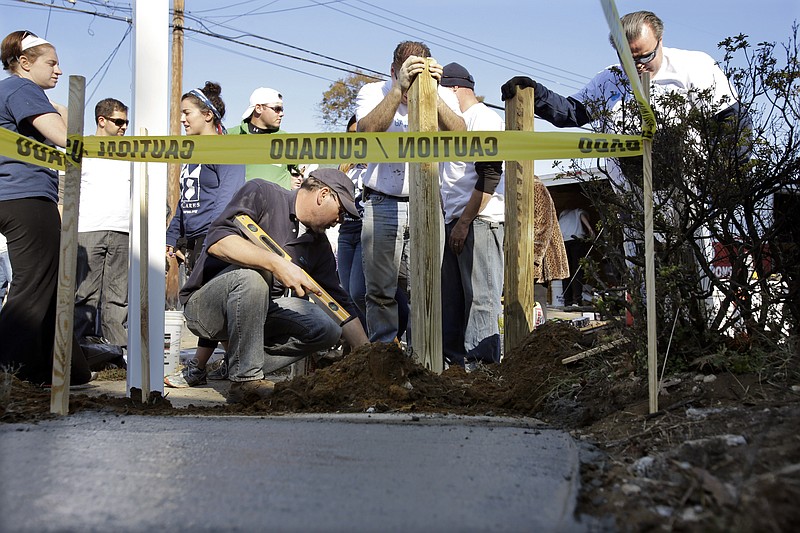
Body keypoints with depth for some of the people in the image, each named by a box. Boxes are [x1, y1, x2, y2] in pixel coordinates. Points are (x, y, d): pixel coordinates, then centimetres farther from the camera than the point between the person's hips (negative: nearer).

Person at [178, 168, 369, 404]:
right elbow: (218, 241, -26)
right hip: (204, 304, -6)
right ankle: (245, 381, -24)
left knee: (328, 329, -10)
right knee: (250, 277, -37)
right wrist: (277, 263, -34)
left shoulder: (319, 245, 9)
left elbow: (340, 304, 10)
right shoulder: (260, 194, -10)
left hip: (259, 312, 7)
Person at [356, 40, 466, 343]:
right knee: (381, 291, 0)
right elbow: (368, 132, -20)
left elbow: (460, 135, -15)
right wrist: (400, 88, -30)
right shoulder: (373, 93, 2)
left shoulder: (443, 96, 4)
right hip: (382, 205, -1)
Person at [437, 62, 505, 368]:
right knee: (452, 297, 8)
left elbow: (489, 177, -15)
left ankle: (481, 363, -6)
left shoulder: (483, 118, -5)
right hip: (455, 221, 9)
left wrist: (464, 222, -17)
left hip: (478, 221, -9)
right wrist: (452, 222, 16)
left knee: (480, 297, -8)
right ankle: (453, 358, 13)